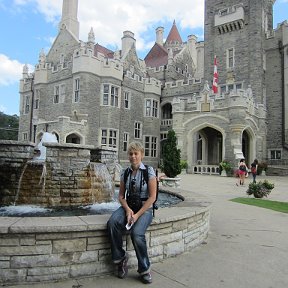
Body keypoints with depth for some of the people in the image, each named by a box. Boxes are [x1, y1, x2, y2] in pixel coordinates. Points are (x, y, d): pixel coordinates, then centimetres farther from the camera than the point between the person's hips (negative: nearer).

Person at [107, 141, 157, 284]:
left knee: (136, 233, -29)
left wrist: (137, 214, -17)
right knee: (112, 223, -27)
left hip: (144, 208, -3)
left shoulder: (149, 171, -6)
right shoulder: (125, 173, 6)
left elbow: (152, 197, -10)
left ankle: (144, 269, -3)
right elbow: (121, 195, 7)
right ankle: (120, 258, -6)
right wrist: (128, 210, -13)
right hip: (128, 206, 4)